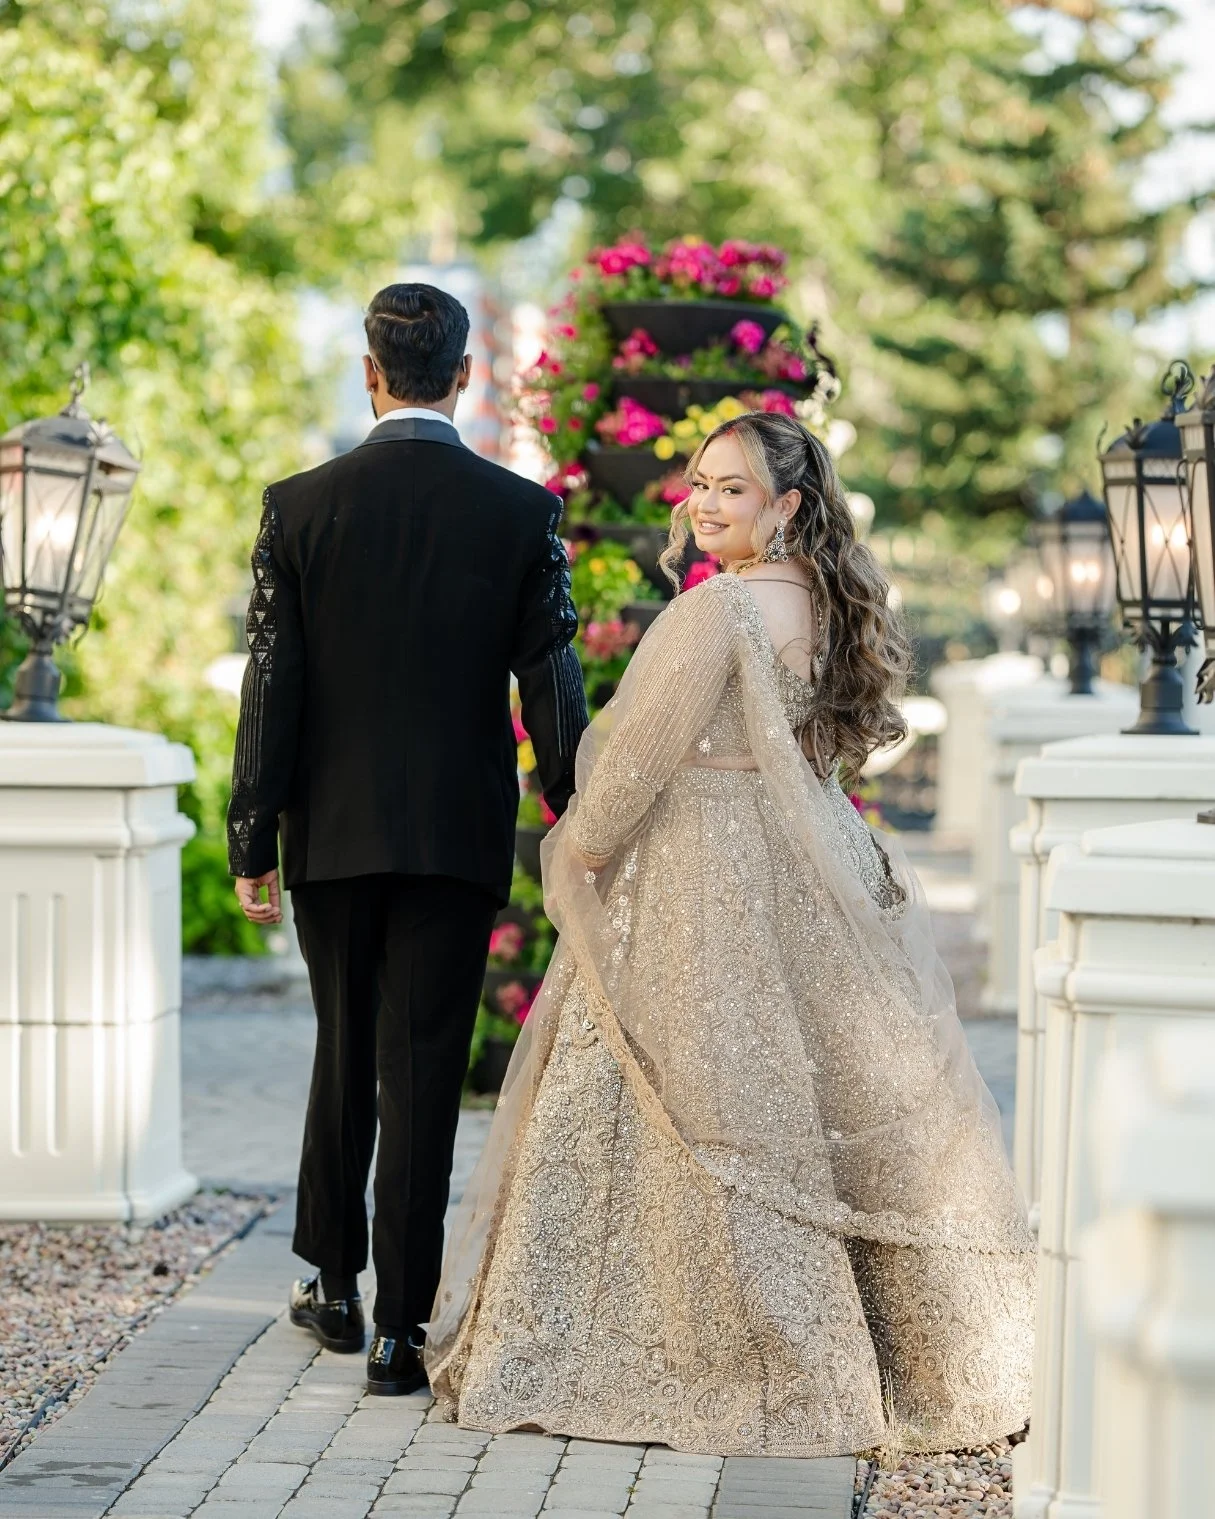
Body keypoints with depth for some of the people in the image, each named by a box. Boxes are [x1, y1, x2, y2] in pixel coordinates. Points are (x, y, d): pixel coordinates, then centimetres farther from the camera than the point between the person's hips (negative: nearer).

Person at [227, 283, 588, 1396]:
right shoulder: (524, 511, -5)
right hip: (461, 833, -1)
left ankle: (337, 1287, 29)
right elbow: (552, 686, -5)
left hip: (332, 830, 1)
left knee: (344, 1050, 19)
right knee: (423, 1069, 2)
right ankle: (401, 1326, 3)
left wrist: (252, 842, 1)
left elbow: (272, 685, -4)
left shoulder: (299, 506, -5)